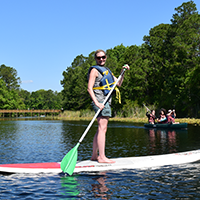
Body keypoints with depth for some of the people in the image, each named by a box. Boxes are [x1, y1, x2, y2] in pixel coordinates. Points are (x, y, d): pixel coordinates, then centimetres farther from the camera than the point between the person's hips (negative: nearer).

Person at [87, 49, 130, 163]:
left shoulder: (107, 71, 24)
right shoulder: (94, 70, -3)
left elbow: (118, 84, 22)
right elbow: (89, 88, -12)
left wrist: (123, 72, 9)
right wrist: (97, 103, -24)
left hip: (106, 102, 9)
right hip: (100, 100, -9)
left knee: (101, 129, 10)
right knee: (102, 128, -15)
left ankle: (94, 155, 16)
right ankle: (102, 157, -17)